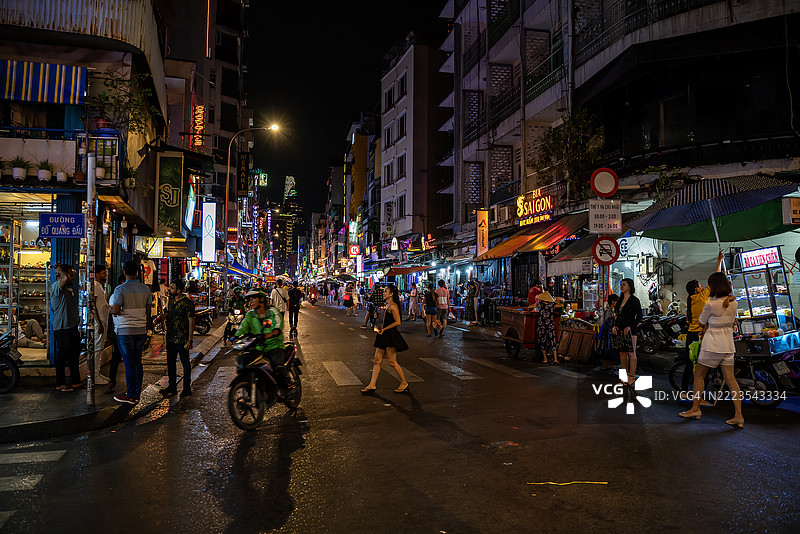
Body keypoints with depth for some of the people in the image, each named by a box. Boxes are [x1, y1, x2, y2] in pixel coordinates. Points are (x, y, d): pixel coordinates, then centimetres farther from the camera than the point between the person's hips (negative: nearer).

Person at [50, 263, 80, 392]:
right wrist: (60, 270, -13)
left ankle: (75, 381, 26)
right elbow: (66, 278, -29)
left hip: (72, 327, 10)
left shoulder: (68, 286, 15)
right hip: (62, 328, -10)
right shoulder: (55, 286, -13)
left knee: (74, 355, 16)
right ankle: (60, 384, 7)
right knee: (62, 356, -2)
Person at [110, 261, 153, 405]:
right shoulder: (146, 289, 5)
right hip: (141, 330, 4)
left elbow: (116, 311, -14)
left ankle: (130, 395, 5)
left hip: (125, 331, -4)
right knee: (137, 362, 11)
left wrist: (111, 310, 8)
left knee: (129, 363, 0)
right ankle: (137, 393, 17)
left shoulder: (120, 289, -10)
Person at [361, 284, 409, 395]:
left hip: (390, 336, -10)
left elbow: (397, 322, -19)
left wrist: (384, 329, -15)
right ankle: (372, 385, 7)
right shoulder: (387, 305, 15)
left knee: (392, 362, -3)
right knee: (377, 360, 5)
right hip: (383, 336, 10)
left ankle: (404, 383, 12)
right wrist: (380, 327, 12)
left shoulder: (393, 306, -14)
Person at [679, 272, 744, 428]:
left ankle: (695, 408, 17)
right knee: (730, 379, 6)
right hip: (728, 344, 6)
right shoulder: (733, 303, 3)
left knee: (699, 374, 10)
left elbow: (702, 321, -3)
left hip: (712, 344, -6)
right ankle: (738, 416, 3)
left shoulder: (711, 304, -17)